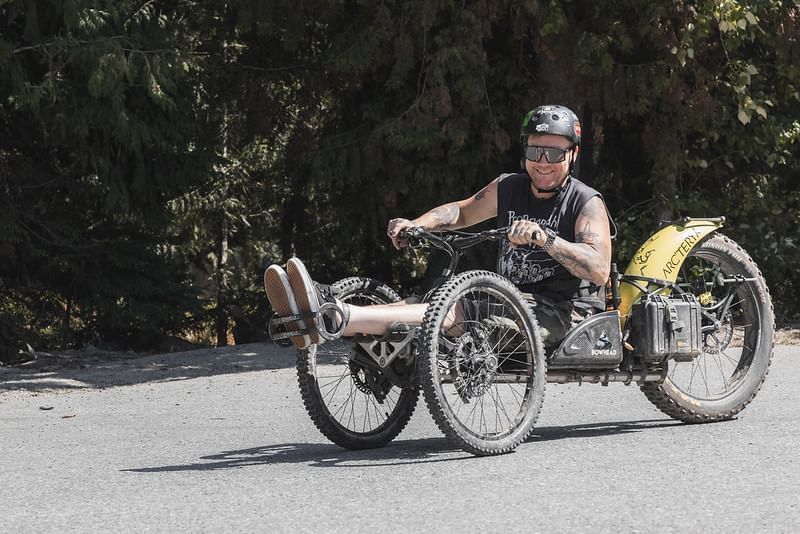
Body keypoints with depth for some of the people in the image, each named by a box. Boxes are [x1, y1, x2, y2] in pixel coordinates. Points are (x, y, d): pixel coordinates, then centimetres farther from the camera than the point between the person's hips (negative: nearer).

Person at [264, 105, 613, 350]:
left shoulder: (587, 203, -3)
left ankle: (336, 319, -50)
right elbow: (462, 212, 33)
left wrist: (545, 238, -31)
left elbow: (600, 271, -18)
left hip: (562, 313, -7)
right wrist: (416, 225, 13)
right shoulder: (508, 188, 16)